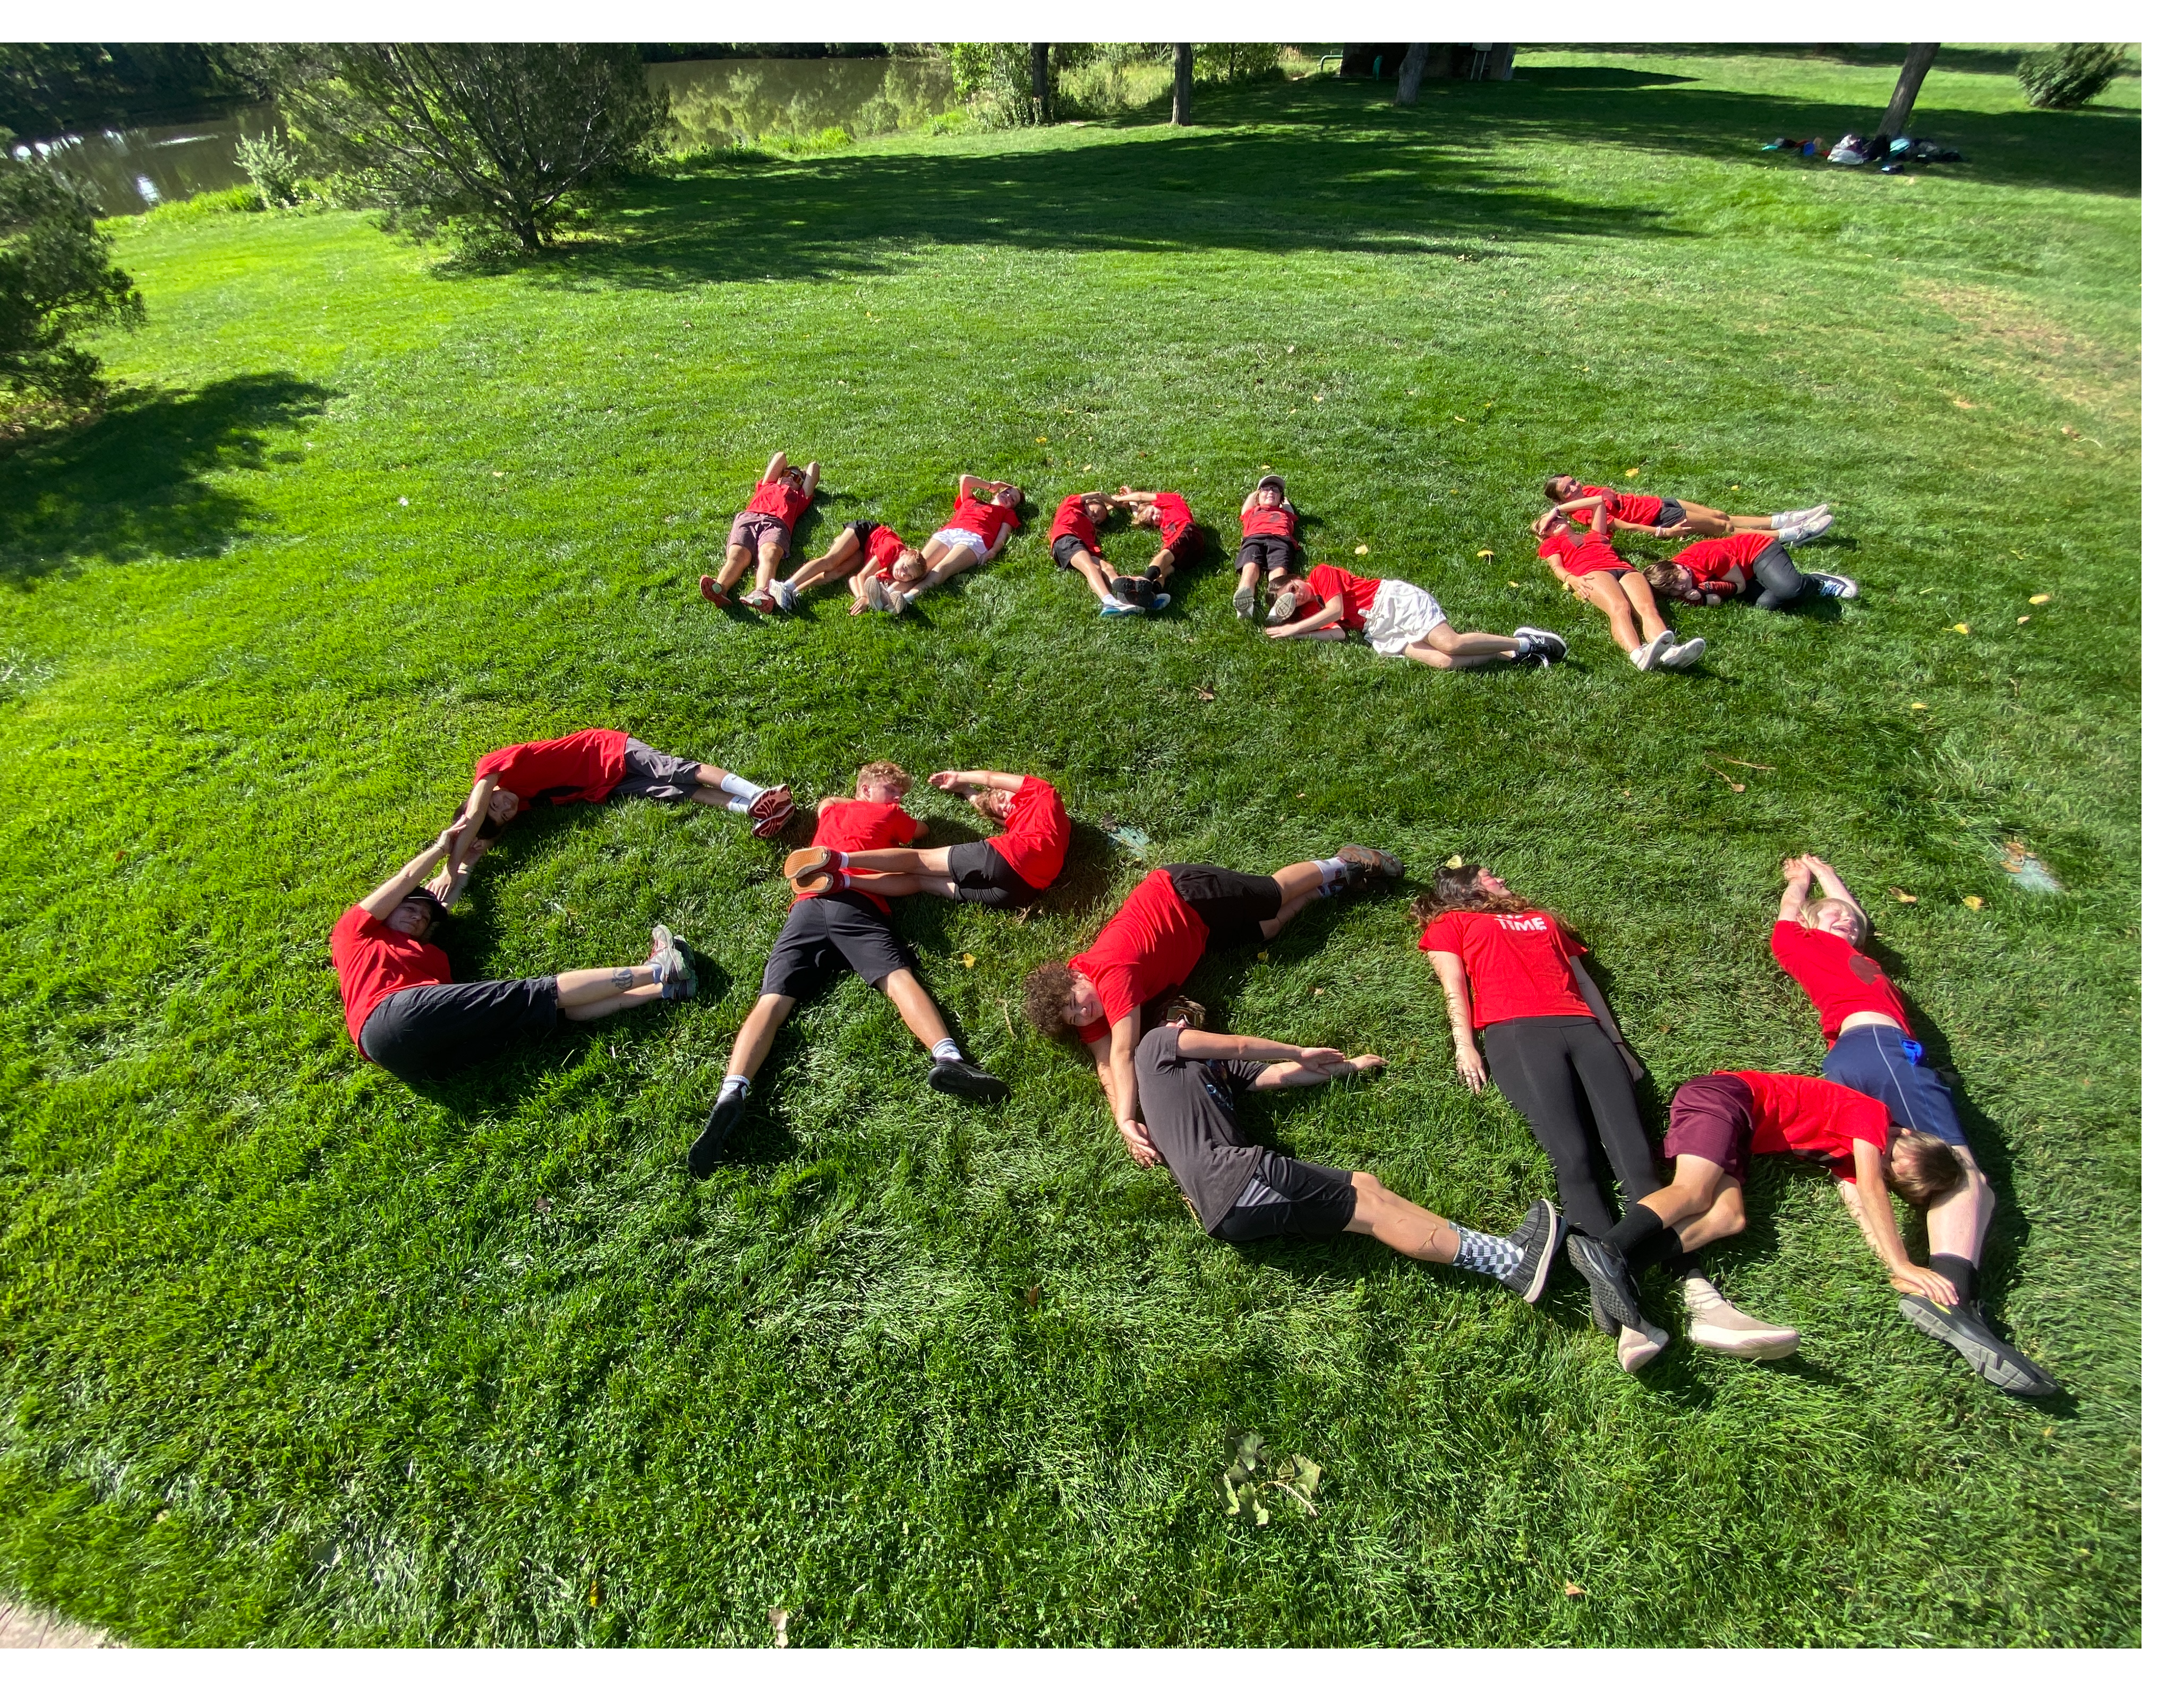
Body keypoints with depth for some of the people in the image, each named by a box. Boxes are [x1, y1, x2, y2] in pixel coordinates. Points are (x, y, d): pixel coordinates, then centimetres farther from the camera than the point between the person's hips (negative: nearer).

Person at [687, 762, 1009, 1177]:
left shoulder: (832, 812, 37)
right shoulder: (889, 814, 24)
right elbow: (921, 829, 46)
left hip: (808, 906, 4)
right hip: (855, 904, -4)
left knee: (772, 1001, -12)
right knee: (899, 978, -21)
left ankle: (732, 1094, -35)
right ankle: (948, 1058, -46)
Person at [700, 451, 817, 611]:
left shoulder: (799, 497, 41)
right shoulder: (766, 485, 42)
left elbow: (814, 465, 51)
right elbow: (781, 456, 53)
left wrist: (803, 475, 69)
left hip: (777, 524, -1)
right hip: (747, 518, 1)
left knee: (769, 554, -36)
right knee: (737, 555, -30)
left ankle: (761, 593, -67)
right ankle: (719, 589, -60)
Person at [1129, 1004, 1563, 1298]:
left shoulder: (1217, 1068, 32)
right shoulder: (1157, 1042, 10)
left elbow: (1277, 1075, 27)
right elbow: (1240, 1047, 5)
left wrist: (1350, 1065, 28)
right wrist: (1301, 1054, 20)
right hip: (1229, 1176, -8)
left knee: (1365, 1189, -2)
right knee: (1368, 1203, -10)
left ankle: (1510, 1257, -7)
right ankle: (1514, 1260, -11)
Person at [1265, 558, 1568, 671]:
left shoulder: (1321, 573, 0)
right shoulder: (1310, 614, 13)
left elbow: (1336, 610, -13)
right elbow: (1338, 632, -3)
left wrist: (1294, 628, -10)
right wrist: (1294, 634, -9)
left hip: (1393, 600, -4)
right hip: (1381, 635, 4)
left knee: (1451, 644, -22)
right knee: (1444, 662, -20)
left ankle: (1525, 642, -5)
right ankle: (1513, 655, -8)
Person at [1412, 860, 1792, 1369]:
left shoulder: (1544, 920, 39)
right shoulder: (1450, 924, 26)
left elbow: (1583, 980, 31)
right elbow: (1454, 985, 11)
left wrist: (1616, 1040, 17)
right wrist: (1464, 1044, -5)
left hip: (1583, 1029, 4)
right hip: (1515, 1031, -4)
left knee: (1636, 1154, -18)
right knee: (1575, 1159, -24)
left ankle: (1703, 1301, -31)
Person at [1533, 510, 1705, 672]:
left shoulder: (1595, 534, 41)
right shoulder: (1551, 543, 29)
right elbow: (1556, 567, 11)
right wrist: (1572, 579, -6)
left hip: (1624, 569, 4)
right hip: (1592, 572, -4)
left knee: (1648, 607, -29)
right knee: (1619, 608, -37)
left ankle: (1668, 652, -58)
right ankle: (1639, 654, -66)